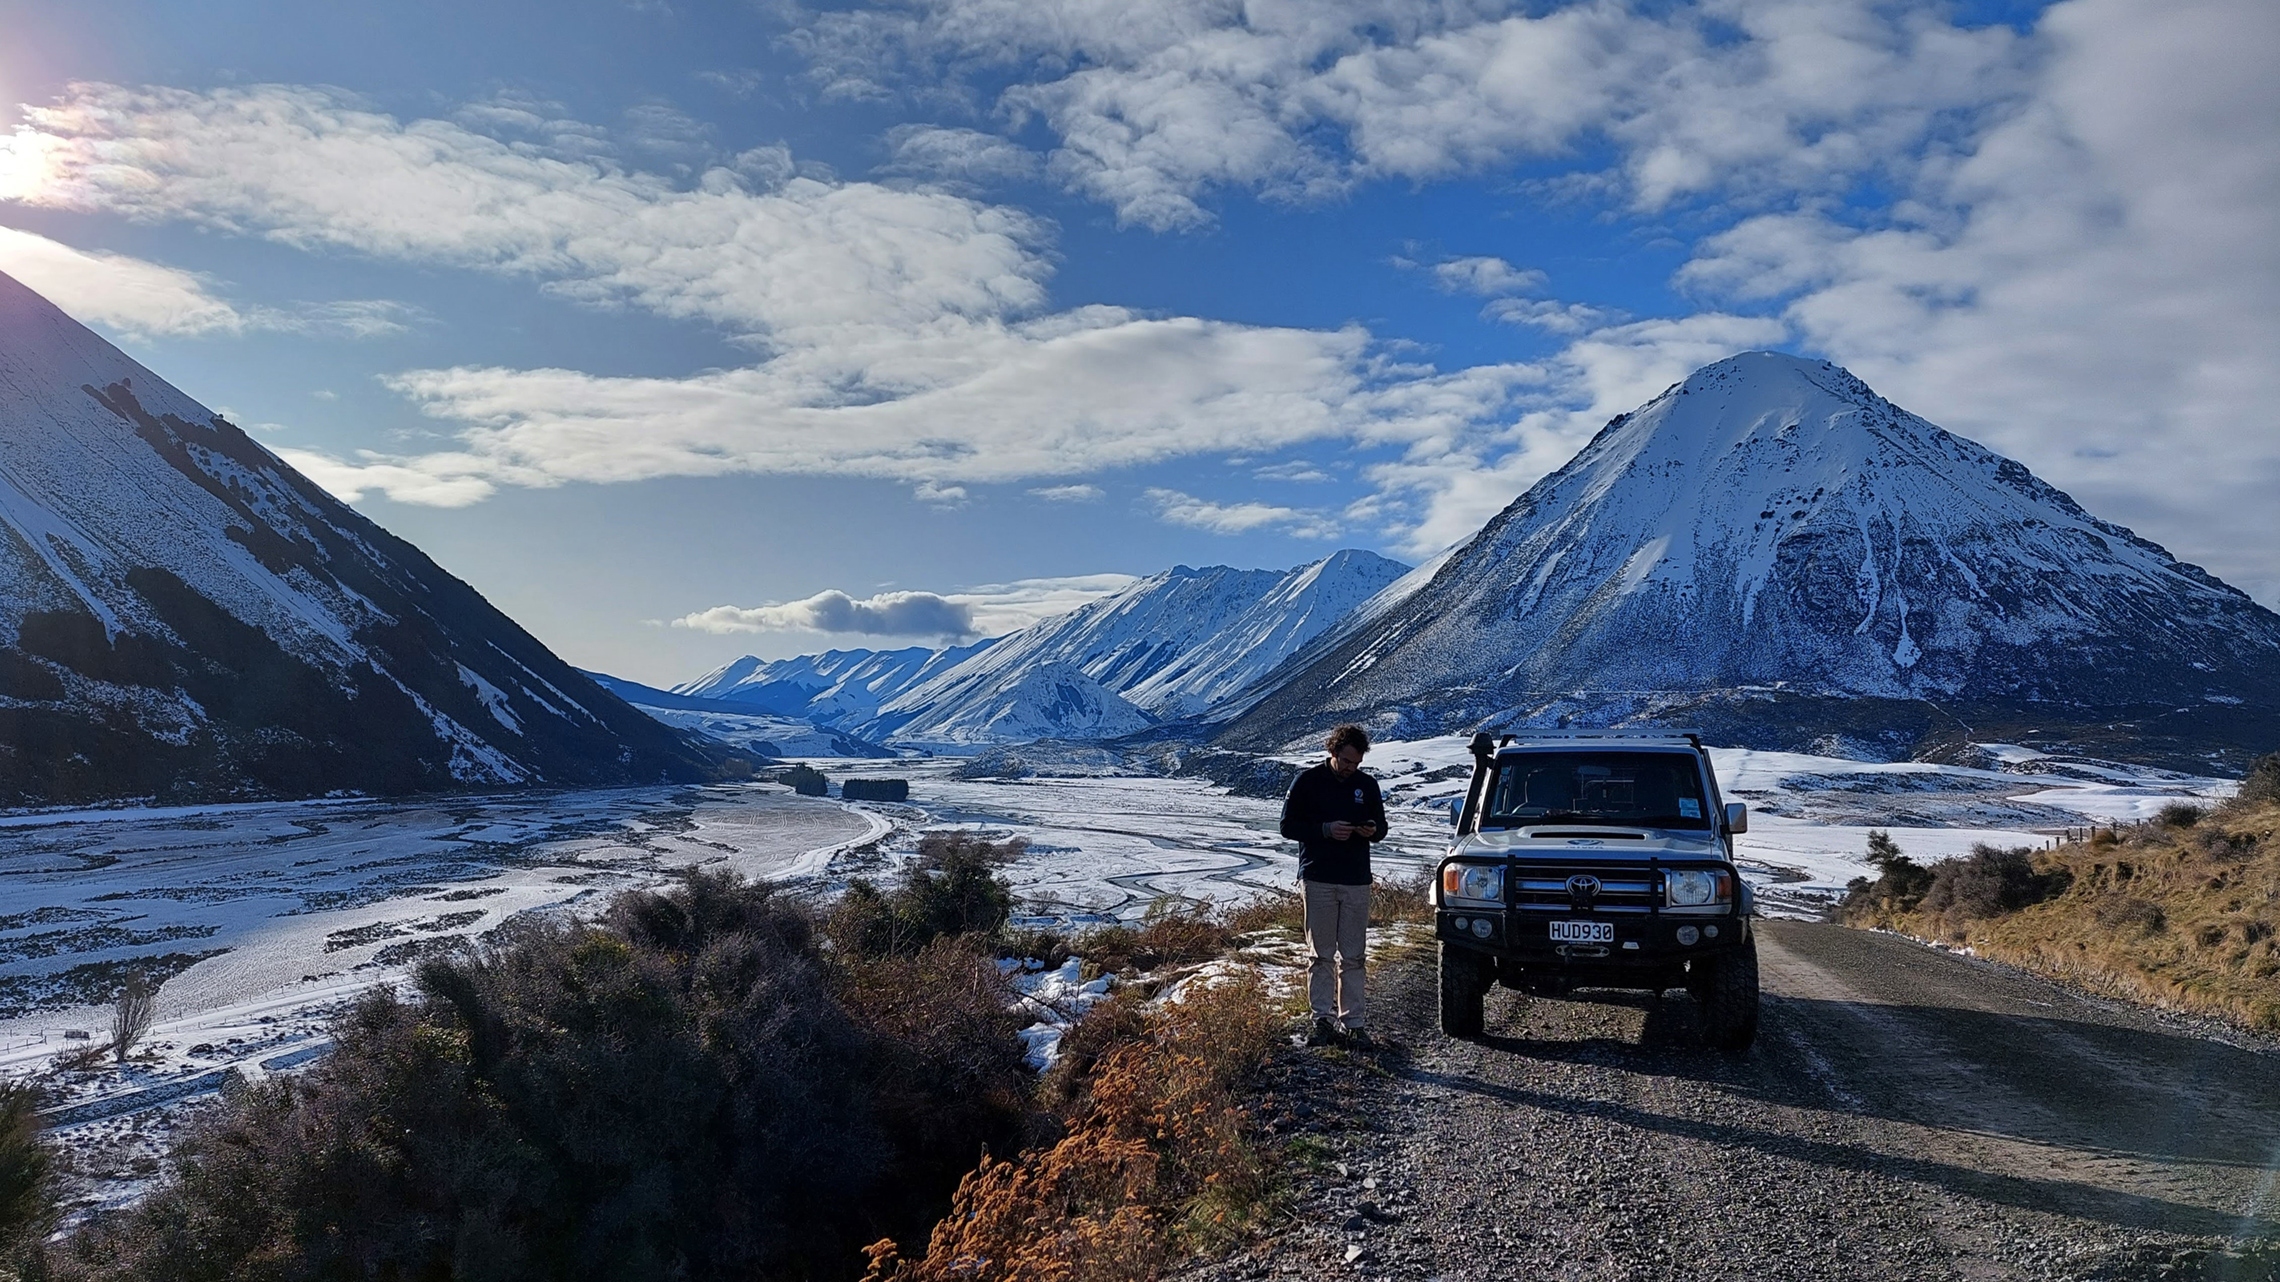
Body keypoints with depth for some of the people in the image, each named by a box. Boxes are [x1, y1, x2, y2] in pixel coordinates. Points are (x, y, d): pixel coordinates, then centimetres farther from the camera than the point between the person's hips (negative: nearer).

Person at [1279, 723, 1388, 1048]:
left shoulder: (1367, 785, 9)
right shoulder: (1308, 781, -1)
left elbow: (1381, 827, 17)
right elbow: (1288, 826, -2)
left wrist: (1372, 830, -7)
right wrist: (1326, 830, -16)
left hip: (1357, 882, 2)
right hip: (1318, 880, -2)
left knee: (1353, 957, 4)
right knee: (1322, 955, 2)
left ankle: (1354, 1022, 8)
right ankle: (1323, 1019, 9)